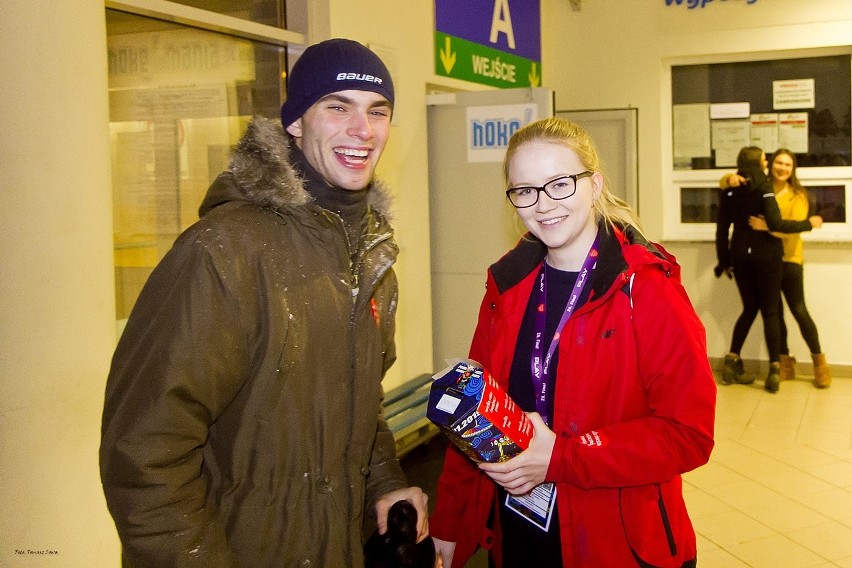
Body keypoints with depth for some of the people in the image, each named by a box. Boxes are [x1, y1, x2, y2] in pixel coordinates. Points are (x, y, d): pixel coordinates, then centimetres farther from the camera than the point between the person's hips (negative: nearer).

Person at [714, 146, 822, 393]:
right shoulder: (763, 187, -10)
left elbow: (721, 230, 6)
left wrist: (724, 261, 14)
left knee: (749, 309, 17)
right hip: (766, 255, -4)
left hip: (740, 255, 4)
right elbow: (776, 224, -17)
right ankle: (774, 370, -1)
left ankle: (732, 362, 11)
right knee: (770, 312, 2)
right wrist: (808, 224, -5)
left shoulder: (729, 191, 5)